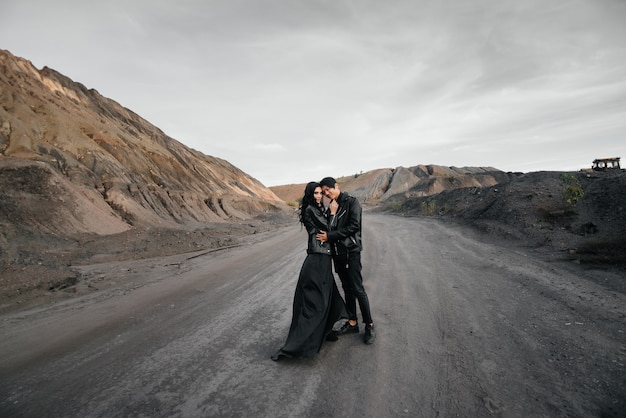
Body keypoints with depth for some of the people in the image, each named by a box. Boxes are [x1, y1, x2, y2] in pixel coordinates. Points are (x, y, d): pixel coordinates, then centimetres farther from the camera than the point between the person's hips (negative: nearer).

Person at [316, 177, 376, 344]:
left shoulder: (351, 201, -7)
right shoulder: (331, 206, 12)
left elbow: (354, 227, -17)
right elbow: (330, 230, 3)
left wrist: (330, 236, -14)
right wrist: (333, 214, -12)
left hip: (351, 251, -6)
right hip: (337, 252, 6)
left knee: (358, 289, -4)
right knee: (347, 288, 13)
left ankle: (369, 325, 9)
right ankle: (352, 322, 23)